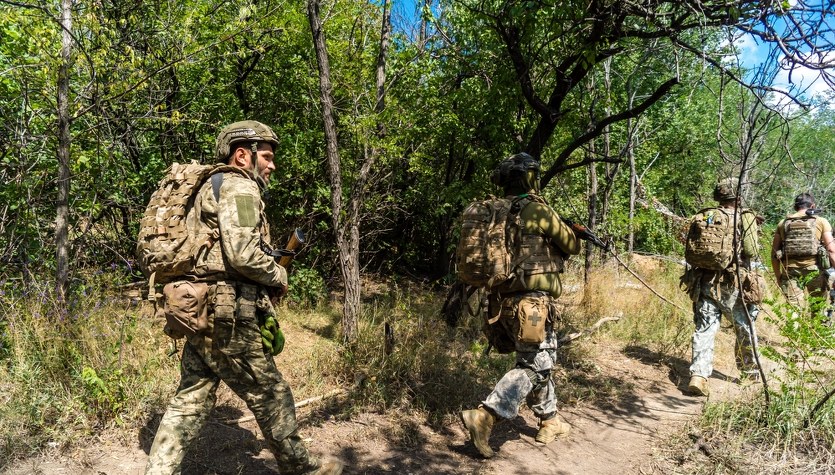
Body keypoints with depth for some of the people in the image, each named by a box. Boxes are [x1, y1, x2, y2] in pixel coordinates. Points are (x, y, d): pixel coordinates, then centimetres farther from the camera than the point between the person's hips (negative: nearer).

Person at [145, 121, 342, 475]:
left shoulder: (211, 187, 22)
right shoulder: (239, 186, -10)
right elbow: (242, 253, -23)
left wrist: (263, 281, 16)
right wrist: (278, 276, -5)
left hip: (199, 313, 10)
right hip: (226, 317, -10)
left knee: (190, 402, 13)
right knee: (271, 397, 5)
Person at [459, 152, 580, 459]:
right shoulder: (538, 210, -10)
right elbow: (572, 246, 1)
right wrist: (573, 235, 24)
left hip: (504, 300, 8)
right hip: (532, 301, -8)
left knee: (539, 360, 20)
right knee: (534, 367, -2)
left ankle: (550, 422, 32)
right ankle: (483, 417, -14)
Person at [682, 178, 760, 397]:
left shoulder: (702, 217, 3)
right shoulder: (745, 219, -5)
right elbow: (752, 252, -11)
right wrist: (739, 256, 10)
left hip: (705, 282, 2)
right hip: (733, 285, -2)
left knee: (704, 329, 3)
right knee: (744, 329, 18)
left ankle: (698, 375, -9)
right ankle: (749, 371, 34)